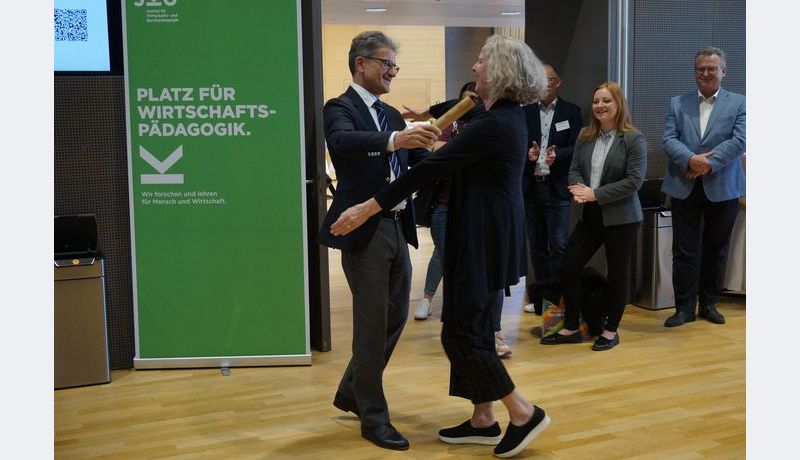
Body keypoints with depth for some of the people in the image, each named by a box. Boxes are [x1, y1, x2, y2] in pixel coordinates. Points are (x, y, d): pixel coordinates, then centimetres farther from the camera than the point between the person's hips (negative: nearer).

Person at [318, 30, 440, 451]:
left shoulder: (392, 115, 16)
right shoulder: (340, 108, -8)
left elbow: (415, 164, 10)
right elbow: (342, 141, -30)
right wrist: (393, 140, -46)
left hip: (396, 229, 8)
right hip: (365, 231, -8)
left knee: (395, 318, 17)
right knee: (372, 326, 0)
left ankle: (351, 394, 34)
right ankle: (374, 418, 15)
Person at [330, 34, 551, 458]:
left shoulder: (492, 125, -21)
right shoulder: (506, 115, 8)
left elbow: (431, 168, -23)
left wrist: (367, 209, -21)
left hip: (483, 239, -10)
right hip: (489, 234, 10)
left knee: (460, 332, -3)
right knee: (473, 326, 14)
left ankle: (524, 414, 6)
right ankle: (483, 421, 22)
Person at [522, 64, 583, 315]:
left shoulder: (571, 112, 3)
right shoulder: (525, 112, 8)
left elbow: (576, 147, -4)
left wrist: (556, 154, -23)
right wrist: (528, 154, -17)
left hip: (556, 188, -3)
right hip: (530, 188, 3)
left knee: (558, 246, -6)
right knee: (537, 247, 9)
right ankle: (542, 297, 18)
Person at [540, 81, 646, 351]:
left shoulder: (633, 139, -9)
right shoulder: (585, 137, 8)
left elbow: (634, 180, -16)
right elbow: (574, 169, 9)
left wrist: (595, 194, -19)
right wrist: (578, 188, -15)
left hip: (621, 217, -5)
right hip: (590, 215, 6)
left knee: (617, 274, 7)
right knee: (567, 269, 3)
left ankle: (611, 331, 23)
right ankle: (571, 328, 17)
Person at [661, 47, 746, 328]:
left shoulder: (739, 103, 4)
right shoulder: (678, 103, 8)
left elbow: (739, 140, -9)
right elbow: (668, 139, -2)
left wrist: (708, 163, -18)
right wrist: (691, 159, -20)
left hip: (722, 189, 0)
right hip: (684, 188, 1)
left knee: (716, 249, 10)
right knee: (684, 250, 2)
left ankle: (708, 304, 22)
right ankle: (684, 307, 10)